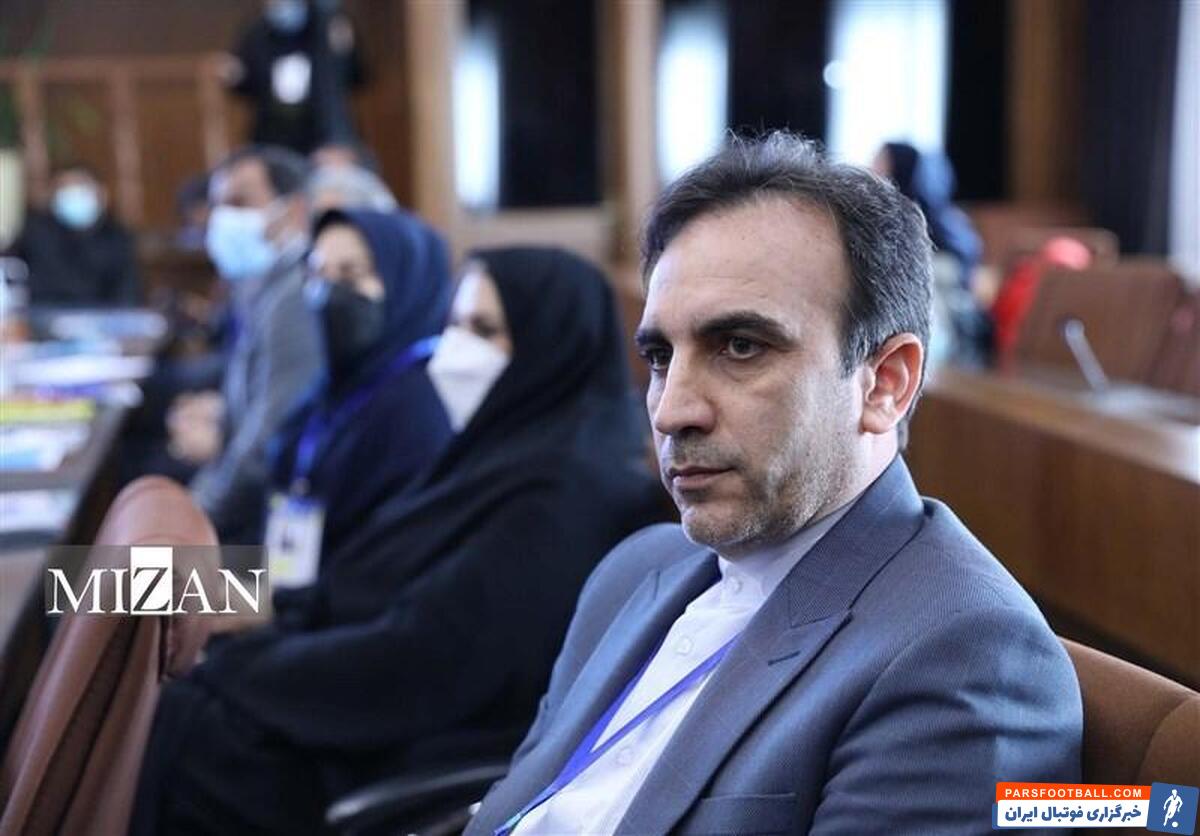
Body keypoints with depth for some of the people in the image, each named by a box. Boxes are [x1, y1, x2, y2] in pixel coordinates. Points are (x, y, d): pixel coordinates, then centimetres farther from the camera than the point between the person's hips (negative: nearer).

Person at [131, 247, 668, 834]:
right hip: (378, 729, 9)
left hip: (410, 769, -9)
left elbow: (415, 668, -23)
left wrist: (239, 670, -11)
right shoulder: (509, 451, 10)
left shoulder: (565, 494, -21)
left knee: (152, 742, -9)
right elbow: (369, 604, 11)